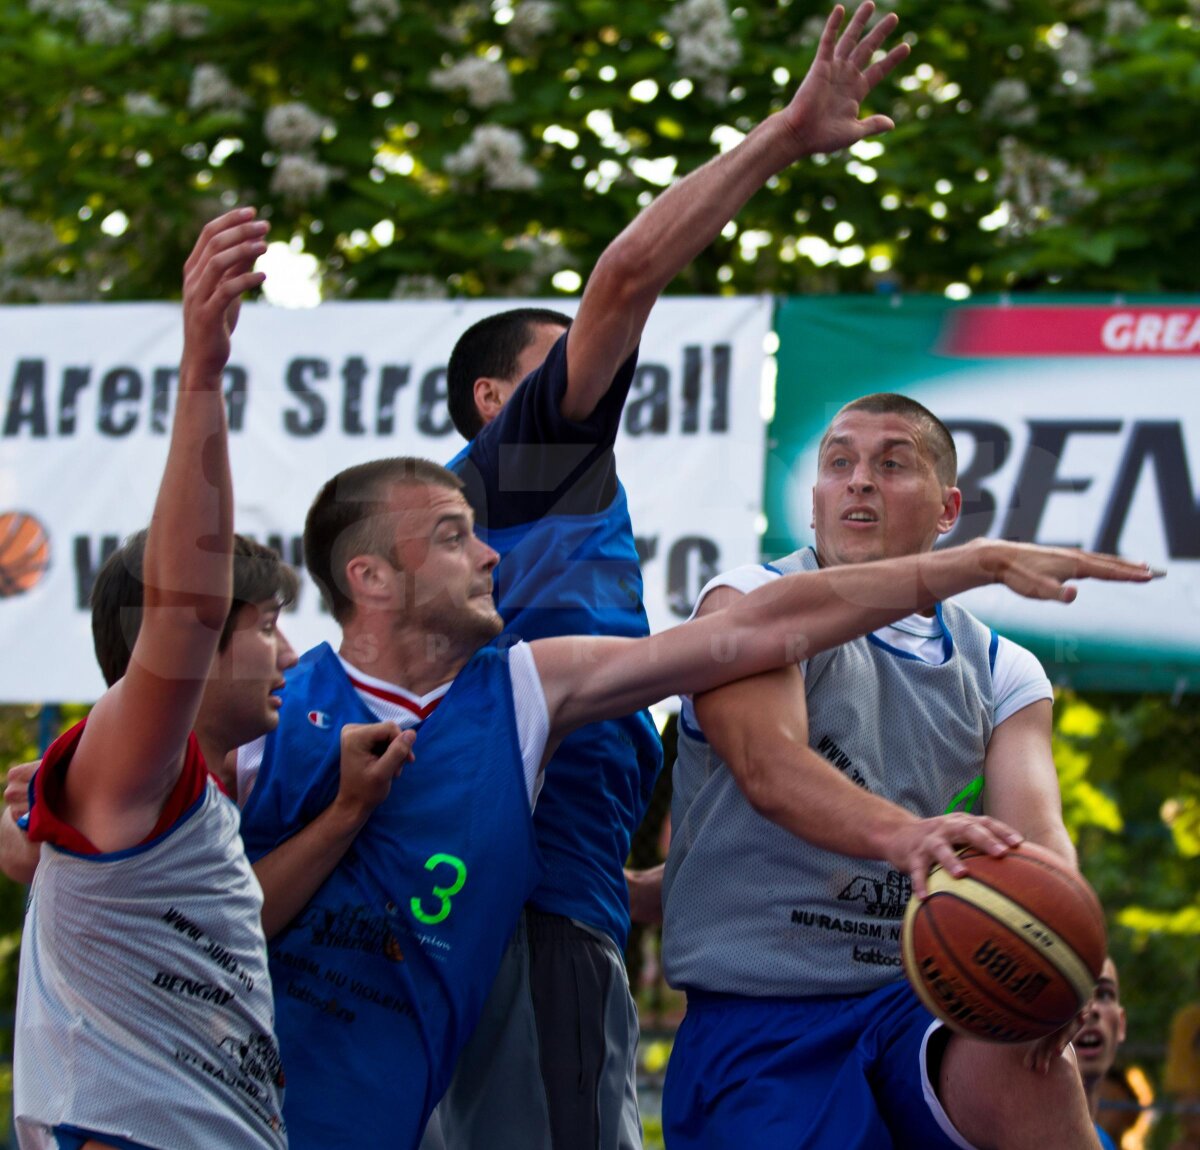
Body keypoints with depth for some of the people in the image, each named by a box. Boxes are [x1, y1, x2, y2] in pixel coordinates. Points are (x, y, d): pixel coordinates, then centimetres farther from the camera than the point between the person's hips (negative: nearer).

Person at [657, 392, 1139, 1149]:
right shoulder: (753, 605, 1)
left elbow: (1035, 827, -3)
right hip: (758, 1016, -2)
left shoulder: (1001, 674, 14)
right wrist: (902, 834, -40)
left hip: (920, 1003, 2)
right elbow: (768, 767, -18)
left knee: (1033, 1076, -29)